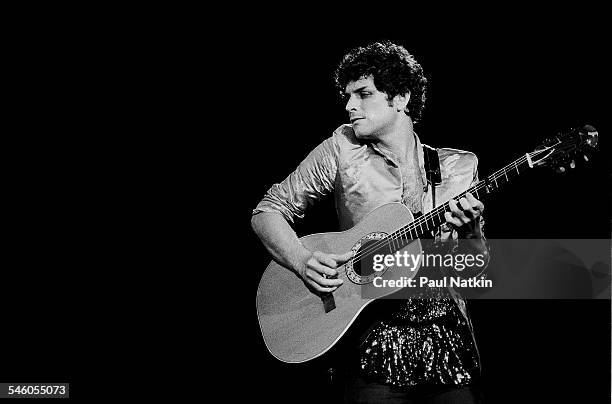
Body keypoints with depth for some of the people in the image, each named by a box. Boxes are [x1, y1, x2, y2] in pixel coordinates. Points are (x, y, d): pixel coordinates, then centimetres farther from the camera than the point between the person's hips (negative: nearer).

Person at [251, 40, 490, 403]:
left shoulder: (459, 166, 4)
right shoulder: (343, 148, 0)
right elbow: (268, 210, 3)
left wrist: (470, 233, -17)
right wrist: (303, 261, -15)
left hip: (447, 340, 2)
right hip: (373, 343, -2)